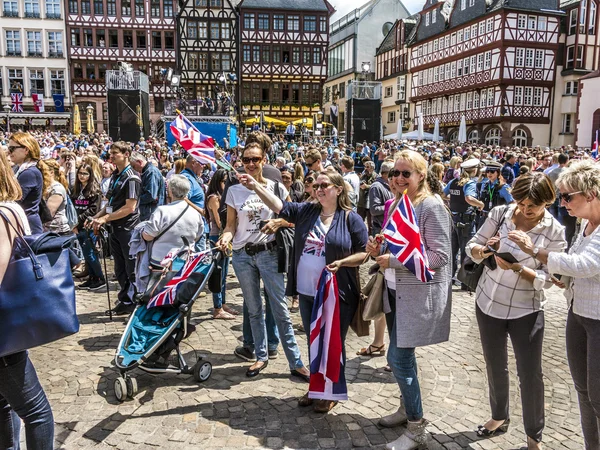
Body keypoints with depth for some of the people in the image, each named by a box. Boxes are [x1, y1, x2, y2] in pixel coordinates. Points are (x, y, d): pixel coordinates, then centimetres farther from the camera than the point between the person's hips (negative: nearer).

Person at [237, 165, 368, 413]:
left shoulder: (351, 219, -7)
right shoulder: (306, 211, 4)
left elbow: (364, 253, -5)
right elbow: (279, 206, -5)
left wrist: (341, 263, -20)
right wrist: (255, 186, -17)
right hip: (307, 293, 5)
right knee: (313, 341, 18)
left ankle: (332, 392, 28)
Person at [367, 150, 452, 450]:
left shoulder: (431, 206, -15)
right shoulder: (395, 204, 9)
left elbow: (440, 256, -20)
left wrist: (394, 261, -22)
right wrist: (378, 251, -4)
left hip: (419, 294, -8)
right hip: (395, 290, 8)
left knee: (398, 358, -6)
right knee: (401, 356, 17)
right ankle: (408, 408, 38)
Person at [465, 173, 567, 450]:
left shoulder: (554, 231, -12)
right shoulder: (500, 213, -8)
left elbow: (547, 279, -14)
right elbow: (471, 247, -1)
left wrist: (518, 269, -30)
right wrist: (484, 250, -23)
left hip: (526, 310, -2)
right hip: (488, 303, 3)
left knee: (530, 374, 4)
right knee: (495, 366, 18)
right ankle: (500, 416, 42)